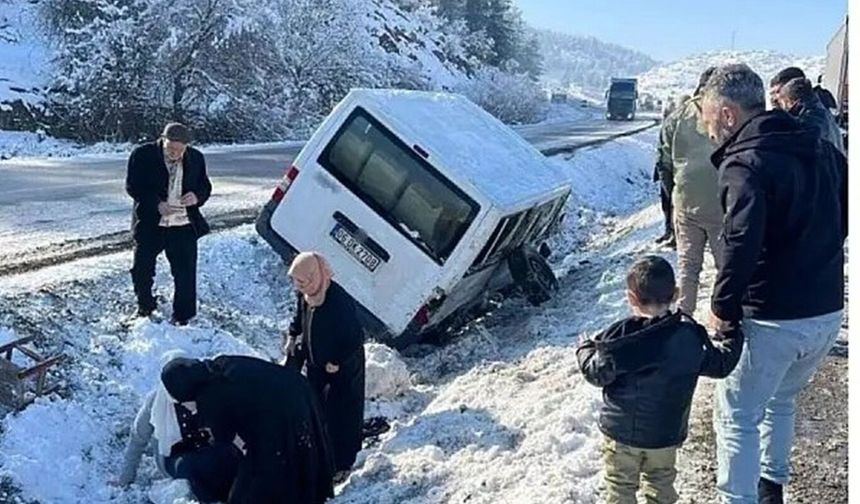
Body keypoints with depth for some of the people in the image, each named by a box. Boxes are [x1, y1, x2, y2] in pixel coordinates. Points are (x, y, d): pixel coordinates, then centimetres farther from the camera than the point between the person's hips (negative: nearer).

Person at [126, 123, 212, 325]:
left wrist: (197, 197, -12)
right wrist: (157, 205, -20)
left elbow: (205, 186, 11)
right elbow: (132, 186, -8)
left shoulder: (195, 158, 2)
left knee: (185, 272, 1)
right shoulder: (142, 155, -7)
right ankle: (145, 307, 35)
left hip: (184, 226, 1)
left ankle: (182, 316, 15)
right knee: (142, 269, 11)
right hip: (149, 225, -1)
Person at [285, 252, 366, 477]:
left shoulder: (339, 302, -34)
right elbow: (300, 316, 12)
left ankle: (341, 465, 25)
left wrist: (337, 362, -19)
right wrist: (293, 337, 3)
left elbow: (354, 338, -26)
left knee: (341, 416, 7)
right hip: (316, 365, 8)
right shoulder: (306, 294, -11)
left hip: (342, 369, -7)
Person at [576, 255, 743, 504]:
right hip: (667, 434, 3)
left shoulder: (621, 336, -21)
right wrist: (732, 335, 21)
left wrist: (585, 349, 7)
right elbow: (720, 365, 3)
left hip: (621, 430, -3)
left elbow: (597, 373, -14)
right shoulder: (691, 336, -11)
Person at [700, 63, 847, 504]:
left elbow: (742, 242, -30)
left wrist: (723, 307, -18)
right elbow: (844, 213, 18)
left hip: (774, 319, -8)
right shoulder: (819, 148, 7)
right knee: (780, 399, 28)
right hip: (829, 312, 8)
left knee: (736, 413, 9)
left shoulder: (745, 162, -18)